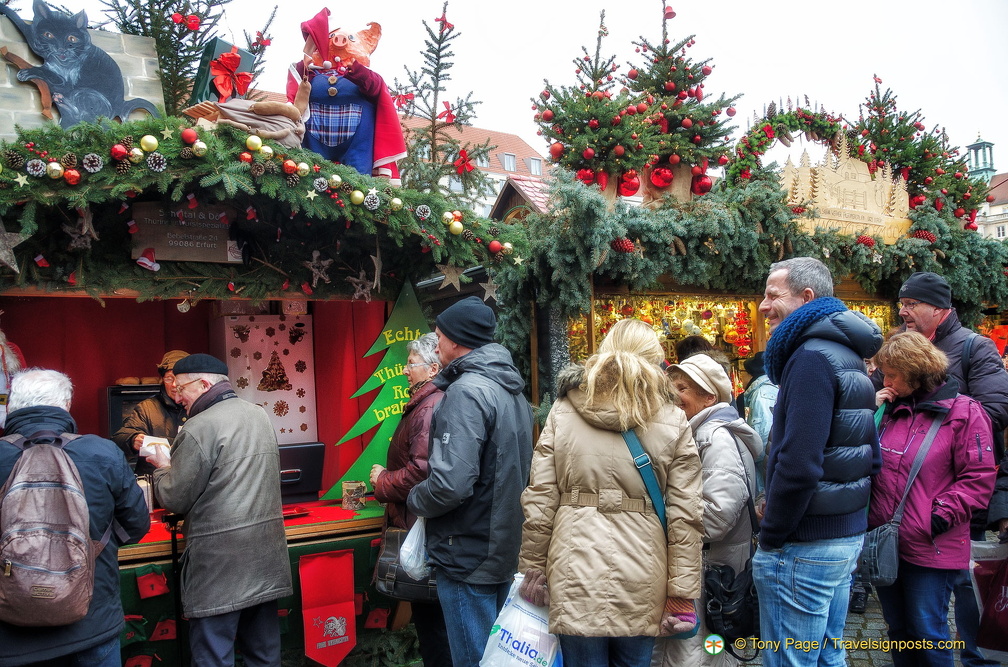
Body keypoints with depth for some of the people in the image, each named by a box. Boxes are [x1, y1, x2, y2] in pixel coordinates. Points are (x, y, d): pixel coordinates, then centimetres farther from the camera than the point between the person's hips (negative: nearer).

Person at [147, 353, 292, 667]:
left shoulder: (199, 428, -15)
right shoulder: (259, 415, 9)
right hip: (266, 555, 8)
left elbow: (174, 499, -10)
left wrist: (162, 467, 9)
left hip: (220, 562, -8)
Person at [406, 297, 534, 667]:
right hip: (507, 551, 9)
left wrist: (414, 499, -9)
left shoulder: (466, 391, -19)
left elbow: (451, 484, -28)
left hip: (469, 557, -9)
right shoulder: (513, 391, 10)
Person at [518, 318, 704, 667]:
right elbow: (684, 516, -2)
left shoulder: (563, 411, 3)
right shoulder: (673, 422, 1)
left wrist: (534, 567, 9)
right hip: (641, 584, 1)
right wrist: (682, 595, 3)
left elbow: (540, 500, 0)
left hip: (576, 575, 0)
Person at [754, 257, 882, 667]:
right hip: (847, 535, 10)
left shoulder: (812, 358, -18)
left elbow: (798, 465, -26)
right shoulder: (848, 357, 12)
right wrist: (849, 513, 19)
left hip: (804, 547, -10)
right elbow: (870, 457, 17)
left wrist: (770, 537, -15)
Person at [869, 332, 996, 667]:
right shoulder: (890, 410, 10)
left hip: (931, 548, -6)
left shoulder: (964, 412, -7)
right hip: (884, 542, 6)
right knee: (897, 628, 18)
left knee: (927, 633, 4)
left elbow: (978, 477, -10)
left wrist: (941, 516, -16)